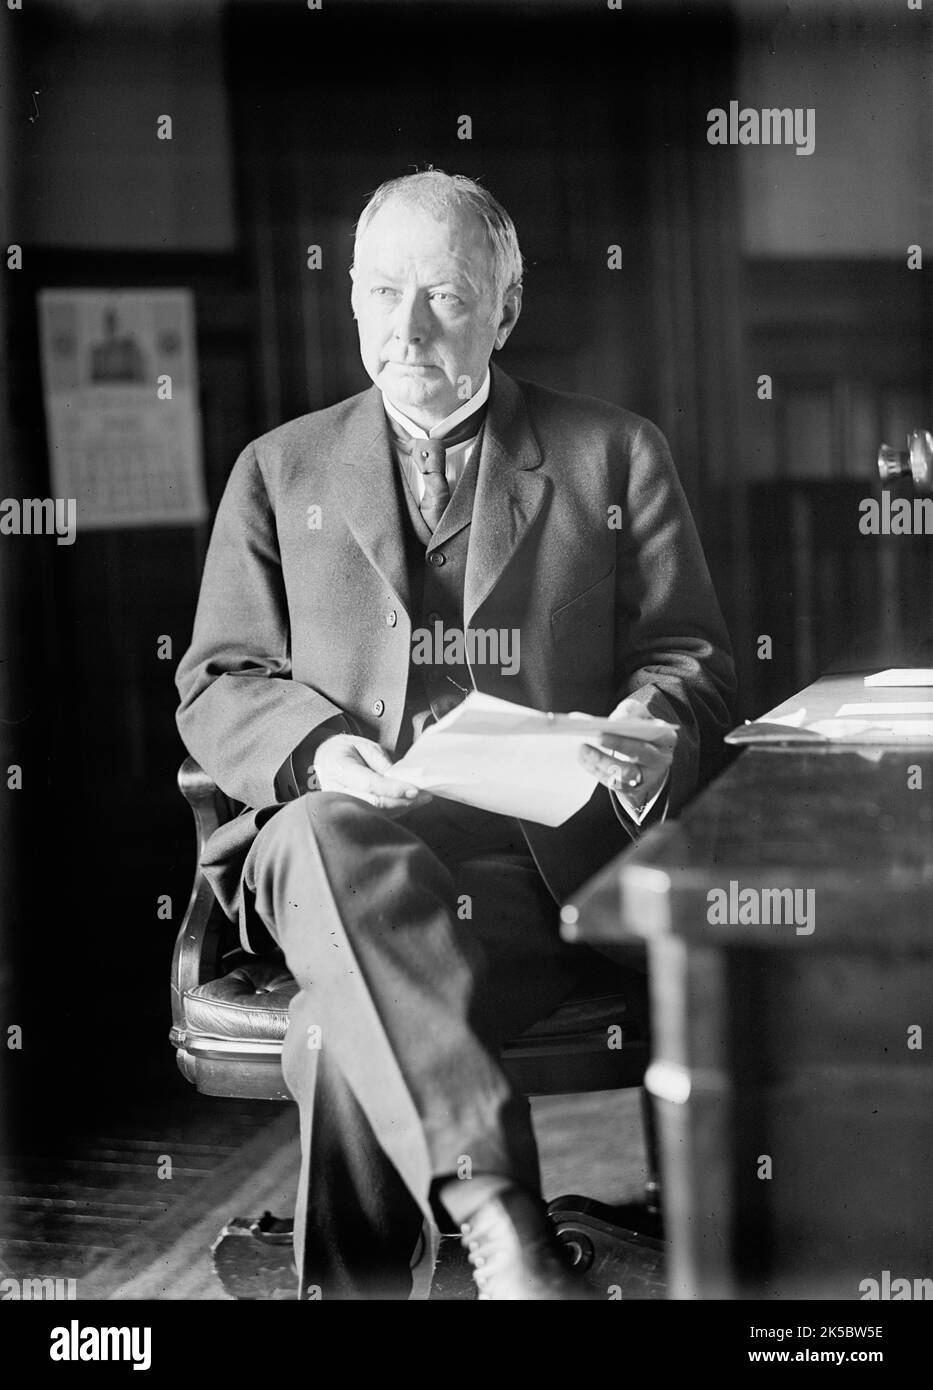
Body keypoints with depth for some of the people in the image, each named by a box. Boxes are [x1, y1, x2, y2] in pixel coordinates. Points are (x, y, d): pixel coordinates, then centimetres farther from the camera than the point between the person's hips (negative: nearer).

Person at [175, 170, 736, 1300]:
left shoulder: (614, 456, 16)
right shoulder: (280, 470, 20)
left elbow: (691, 662, 13)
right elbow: (217, 686, 13)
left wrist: (650, 732, -12)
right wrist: (317, 750, -10)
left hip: (539, 854, -1)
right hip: (334, 858, 1)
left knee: (342, 1041, -33)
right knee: (325, 838, -39)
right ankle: (502, 1228, -43)